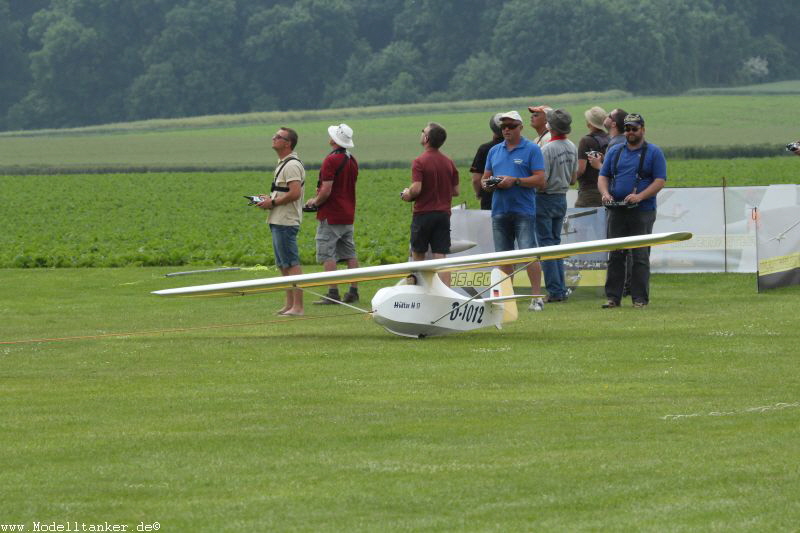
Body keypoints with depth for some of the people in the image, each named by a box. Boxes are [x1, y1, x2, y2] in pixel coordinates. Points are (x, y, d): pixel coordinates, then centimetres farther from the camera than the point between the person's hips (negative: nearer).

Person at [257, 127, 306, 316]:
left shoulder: (292, 165, -16)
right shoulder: (283, 164, 18)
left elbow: (295, 193, -25)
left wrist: (272, 203, -16)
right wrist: (269, 198, 12)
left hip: (285, 222, -11)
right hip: (278, 221, 11)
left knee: (292, 264, -11)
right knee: (283, 265, 15)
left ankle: (297, 307, -12)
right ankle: (290, 304, 21)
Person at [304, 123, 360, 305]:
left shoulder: (331, 160, -17)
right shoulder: (352, 161, 11)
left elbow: (327, 190, -21)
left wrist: (315, 202, -2)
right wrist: (320, 193, 18)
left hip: (331, 215, -8)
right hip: (348, 214, 8)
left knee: (327, 254, -5)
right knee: (350, 254, 9)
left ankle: (332, 293, -9)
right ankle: (353, 291, 7)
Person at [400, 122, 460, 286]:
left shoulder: (420, 162, -12)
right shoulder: (449, 163, 7)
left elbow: (416, 188, -20)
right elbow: (455, 191, 10)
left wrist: (407, 194, 0)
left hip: (423, 213, -4)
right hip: (443, 214, 4)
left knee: (418, 254, 11)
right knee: (441, 257, 1)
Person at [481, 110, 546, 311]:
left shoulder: (532, 150, -1)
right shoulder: (494, 151, 17)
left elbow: (540, 180, -8)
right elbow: (484, 178, 20)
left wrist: (514, 181, -16)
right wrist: (487, 183, -4)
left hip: (524, 210, -5)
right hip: (499, 210, 5)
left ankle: (537, 297, -10)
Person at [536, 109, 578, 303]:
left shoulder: (547, 149, -20)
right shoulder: (572, 148, 4)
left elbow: (542, 182, -20)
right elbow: (573, 178, 13)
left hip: (545, 199, -7)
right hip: (562, 198, 7)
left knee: (546, 244, -3)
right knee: (555, 242, 15)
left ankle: (554, 290, -5)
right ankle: (561, 289, 14)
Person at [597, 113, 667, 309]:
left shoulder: (653, 153, 3)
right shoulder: (615, 152, 15)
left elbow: (660, 181, -5)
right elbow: (603, 176, 14)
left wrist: (640, 196, -18)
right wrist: (605, 194, -7)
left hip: (642, 212, -4)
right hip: (616, 211, 4)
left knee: (641, 256, -3)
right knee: (614, 256, 4)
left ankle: (640, 298, 0)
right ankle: (613, 297, 8)